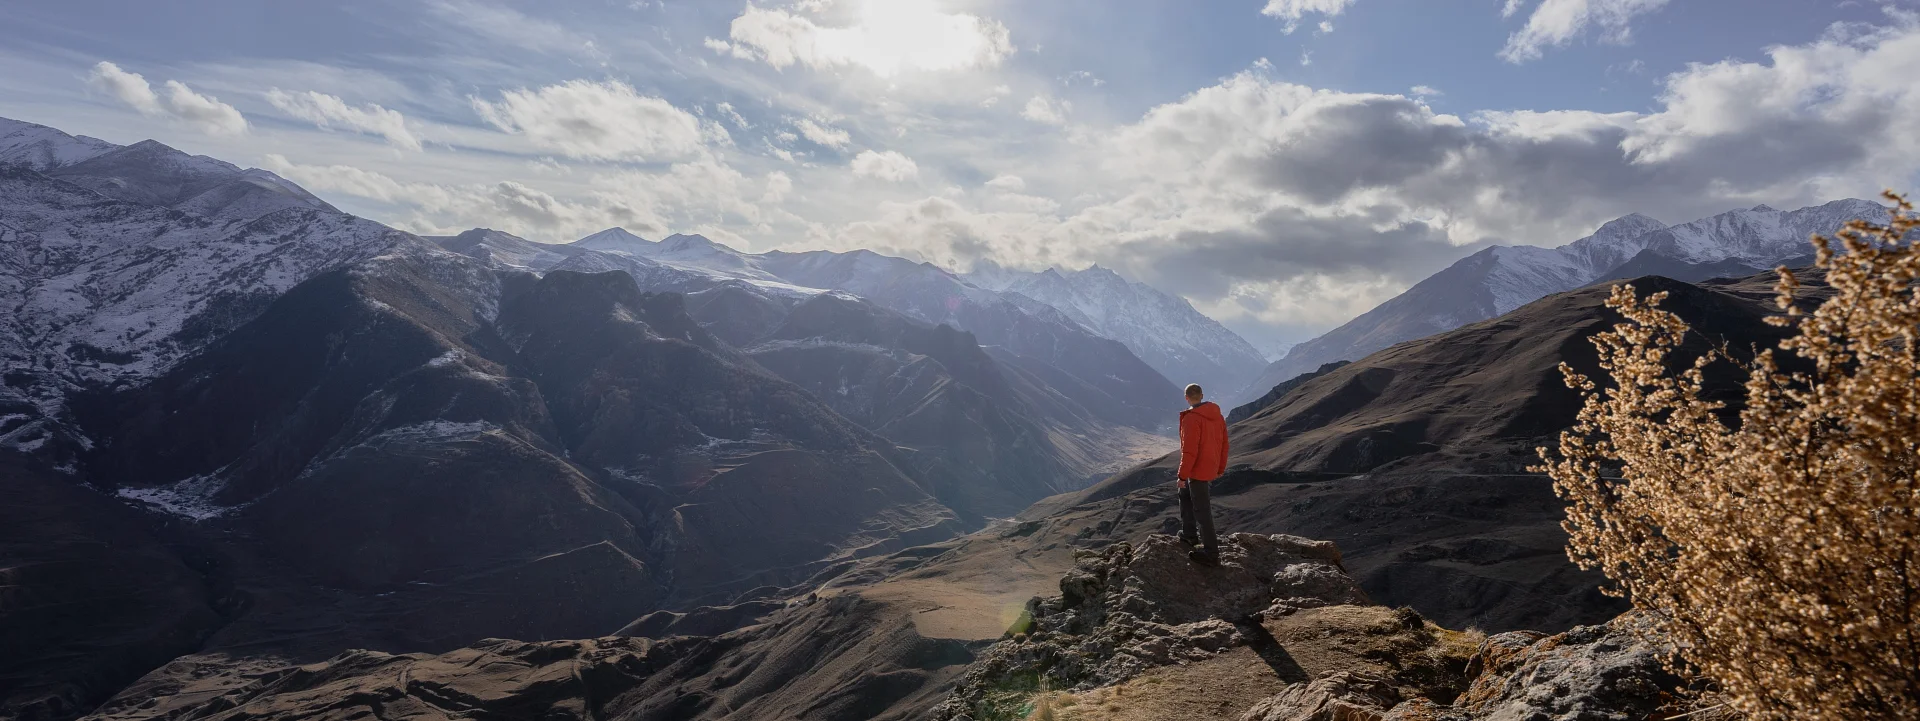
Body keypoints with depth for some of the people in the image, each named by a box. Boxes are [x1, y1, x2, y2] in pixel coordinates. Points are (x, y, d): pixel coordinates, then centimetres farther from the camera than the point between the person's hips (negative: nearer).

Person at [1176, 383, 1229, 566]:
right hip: (1211, 468, 9)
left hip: (1198, 470, -9)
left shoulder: (1191, 418, -21)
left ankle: (1211, 553, 1)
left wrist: (1182, 475, -16)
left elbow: (1189, 450, -23)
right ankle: (1189, 535, 33)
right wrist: (1220, 468, 23)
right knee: (1185, 494, 27)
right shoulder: (1217, 415, 5)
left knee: (1202, 511, -3)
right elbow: (1224, 444, 11)